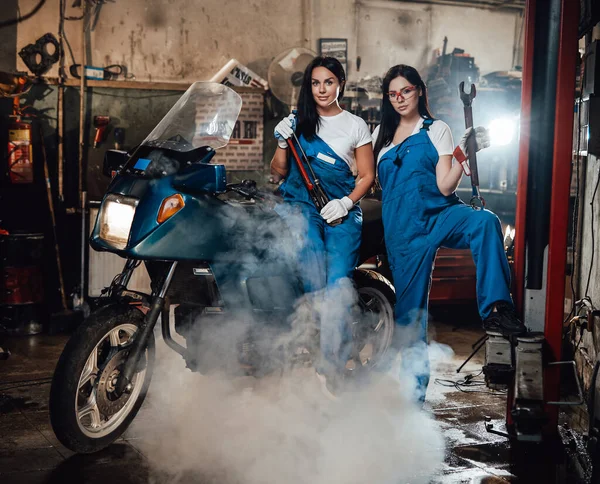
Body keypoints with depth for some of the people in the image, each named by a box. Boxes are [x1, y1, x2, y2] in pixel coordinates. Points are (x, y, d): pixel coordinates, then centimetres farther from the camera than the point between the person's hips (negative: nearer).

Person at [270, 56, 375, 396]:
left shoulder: (356, 125, 13)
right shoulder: (296, 122, 14)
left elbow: (367, 175, 10)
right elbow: (279, 173, 12)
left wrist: (346, 202, -7)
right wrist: (283, 144, -7)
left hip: (342, 211, 0)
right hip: (300, 203, 1)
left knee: (339, 280, -17)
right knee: (313, 262, -28)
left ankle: (331, 365, -14)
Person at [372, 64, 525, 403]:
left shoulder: (436, 130, 6)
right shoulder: (382, 134, 17)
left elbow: (445, 187, -5)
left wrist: (464, 155, -18)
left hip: (438, 213, -2)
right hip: (402, 228, 2)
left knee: (485, 221, -36)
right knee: (410, 309, 1)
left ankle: (496, 308, -41)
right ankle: (414, 389, 13)